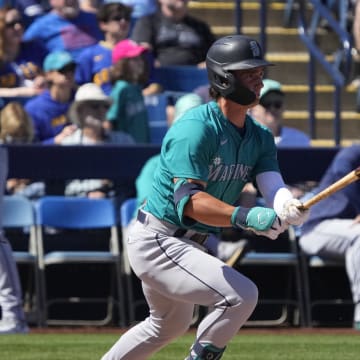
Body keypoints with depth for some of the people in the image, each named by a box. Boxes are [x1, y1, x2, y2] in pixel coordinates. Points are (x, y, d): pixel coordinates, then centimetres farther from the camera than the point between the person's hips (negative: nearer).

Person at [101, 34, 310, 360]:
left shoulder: (260, 138, 3)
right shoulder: (196, 128, -23)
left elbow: (273, 187, -13)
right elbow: (188, 201, -34)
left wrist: (286, 208, -37)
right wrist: (244, 216, -49)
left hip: (188, 244, 10)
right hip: (157, 243, -10)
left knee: (169, 325, 30)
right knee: (241, 294, -24)